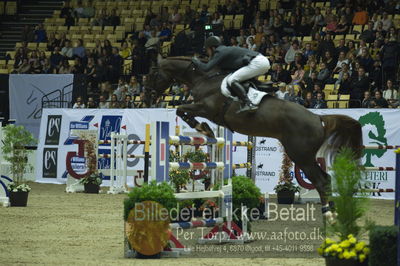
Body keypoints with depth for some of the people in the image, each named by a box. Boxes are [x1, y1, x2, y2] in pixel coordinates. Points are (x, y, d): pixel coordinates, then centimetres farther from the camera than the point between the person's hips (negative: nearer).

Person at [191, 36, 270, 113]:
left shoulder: (219, 53, -5)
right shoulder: (225, 50, 23)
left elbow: (206, 68, -11)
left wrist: (197, 62, 7)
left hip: (257, 63, -10)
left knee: (231, 80, -19)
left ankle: (248, 104, -29)